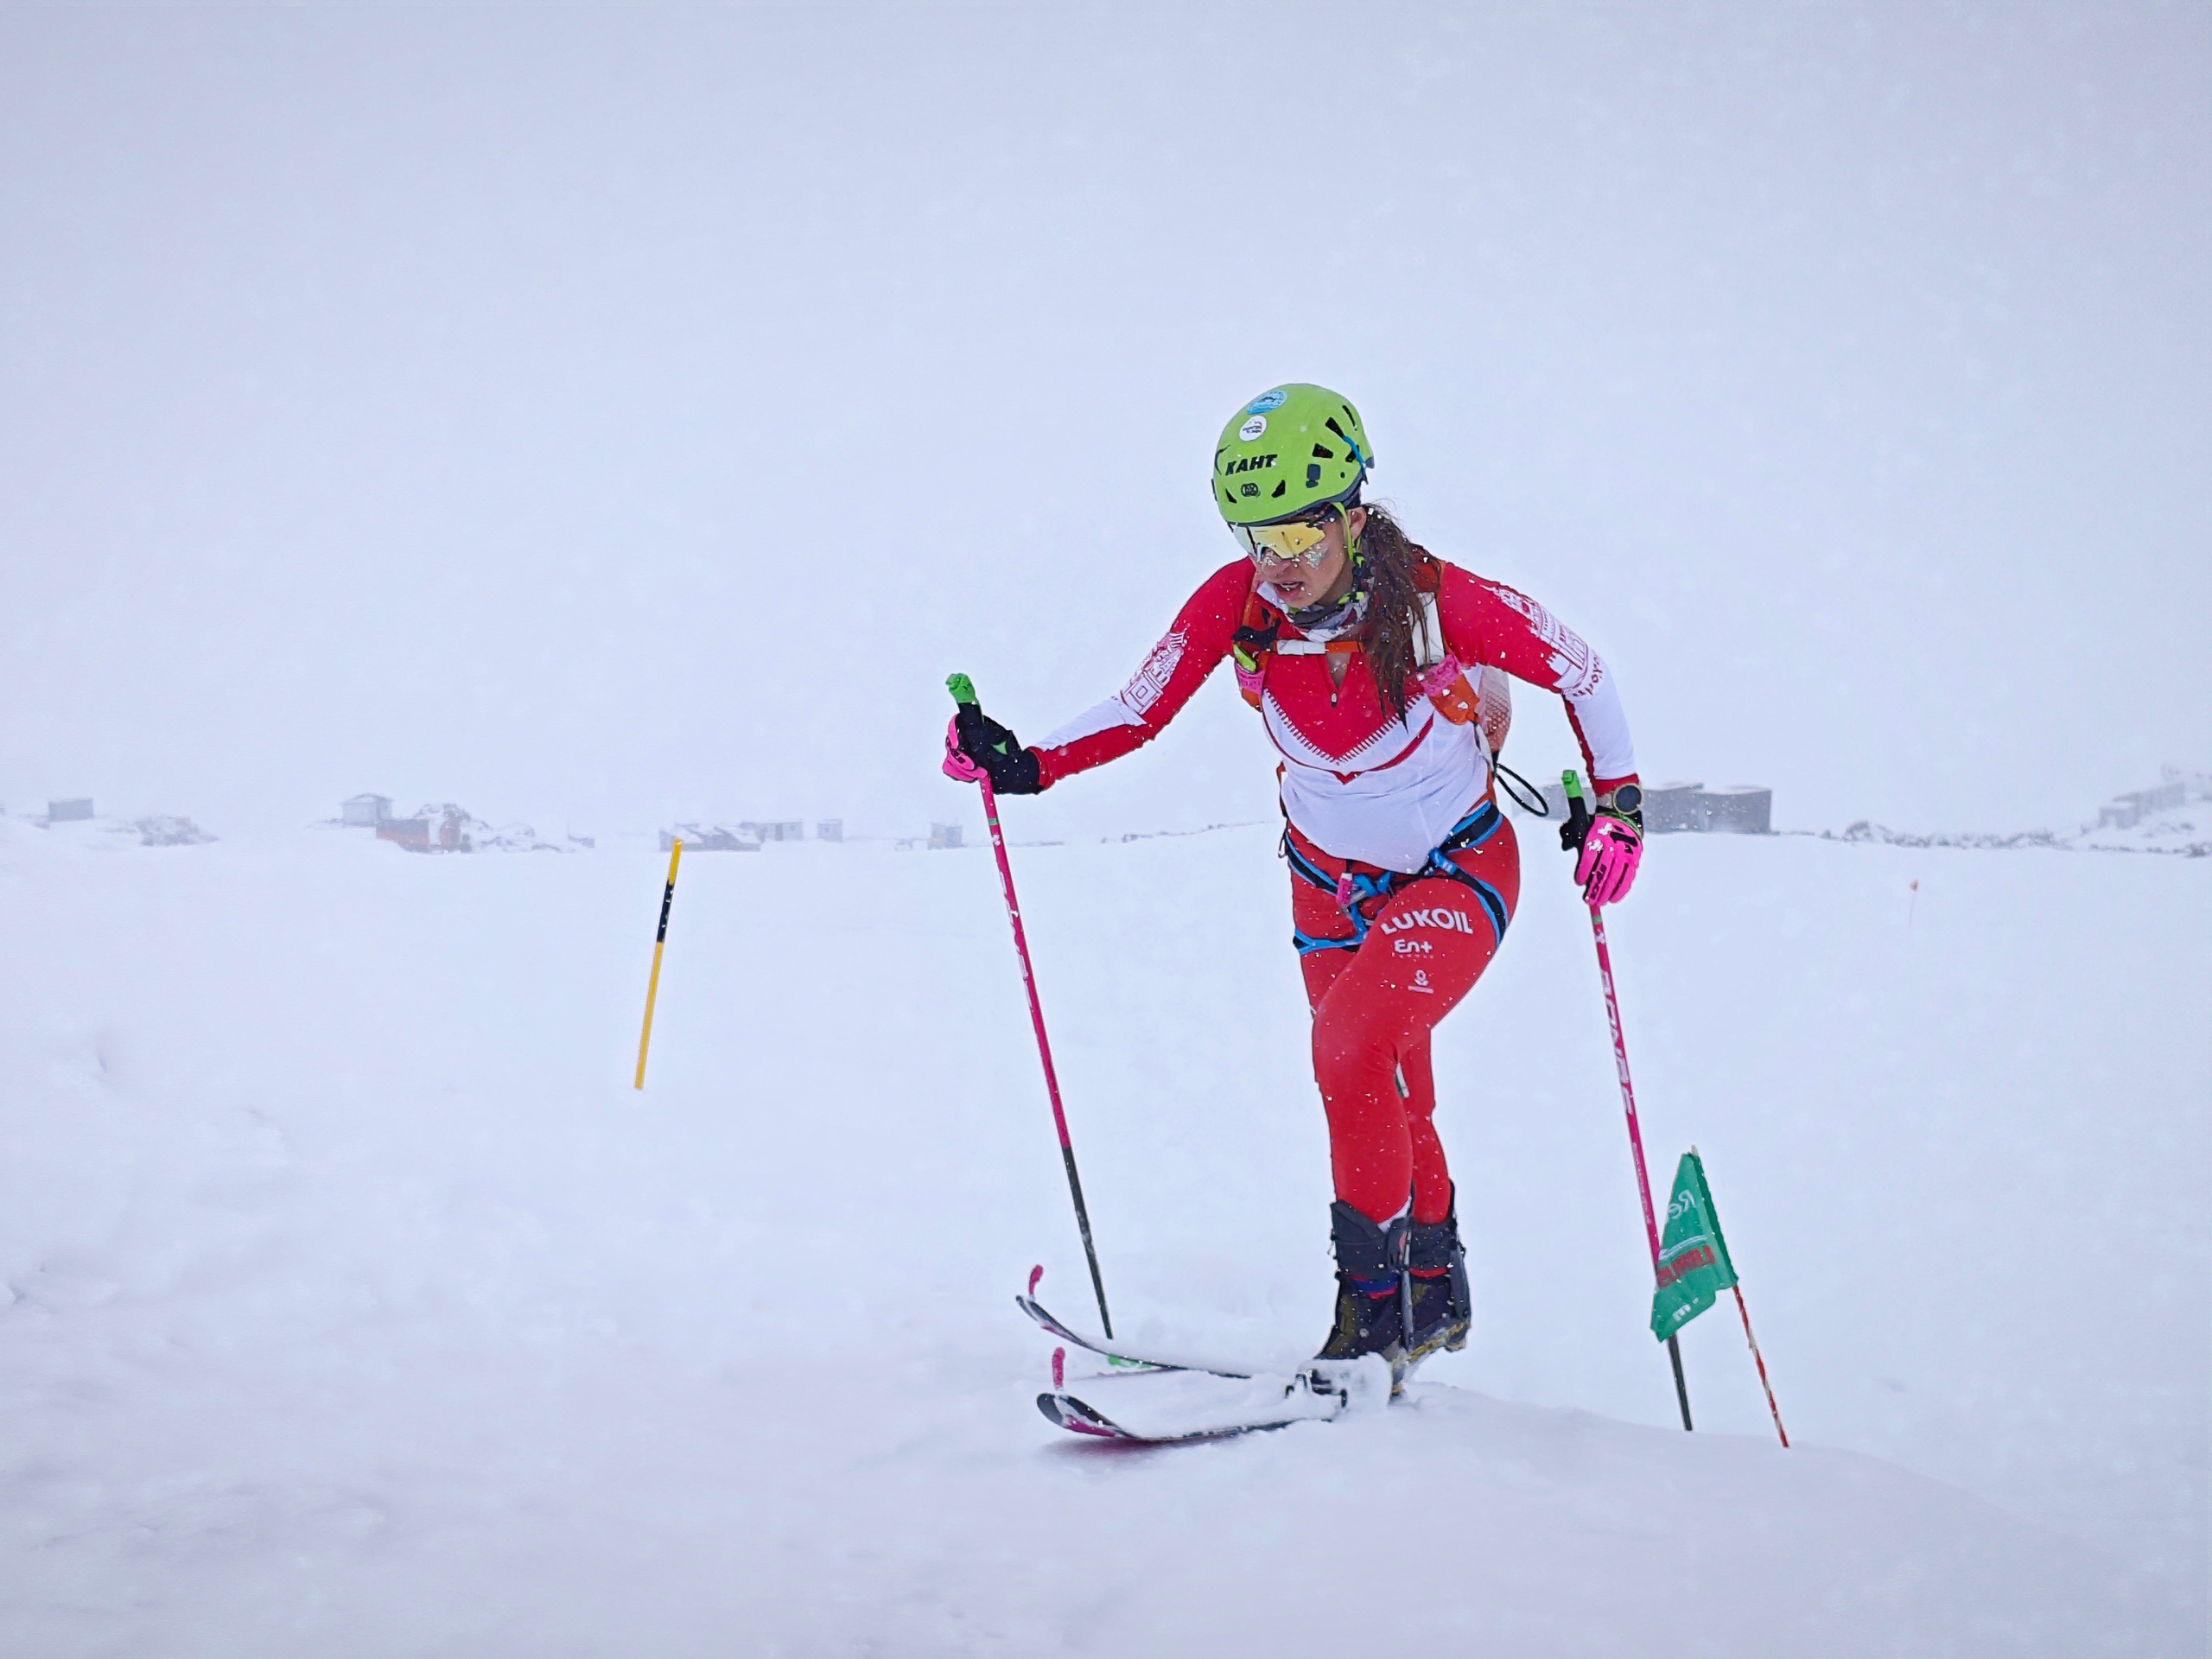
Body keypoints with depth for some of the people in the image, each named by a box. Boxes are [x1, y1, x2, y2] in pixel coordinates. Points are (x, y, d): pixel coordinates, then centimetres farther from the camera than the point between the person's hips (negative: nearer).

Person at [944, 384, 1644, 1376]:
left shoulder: (1434, 599, -26)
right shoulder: (1236, 603, -17)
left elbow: (1580, 673, -11)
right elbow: (1139, 711, -10)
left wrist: (1617, 801, -12)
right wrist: (1027, 764, -25)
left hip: (1456, 875, -4)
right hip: (1331, 880, 5)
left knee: (1351, 1044, -27)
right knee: (1391, 1104, 16)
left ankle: (1375, 1303, -14)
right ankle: (1436, 1296, 39)